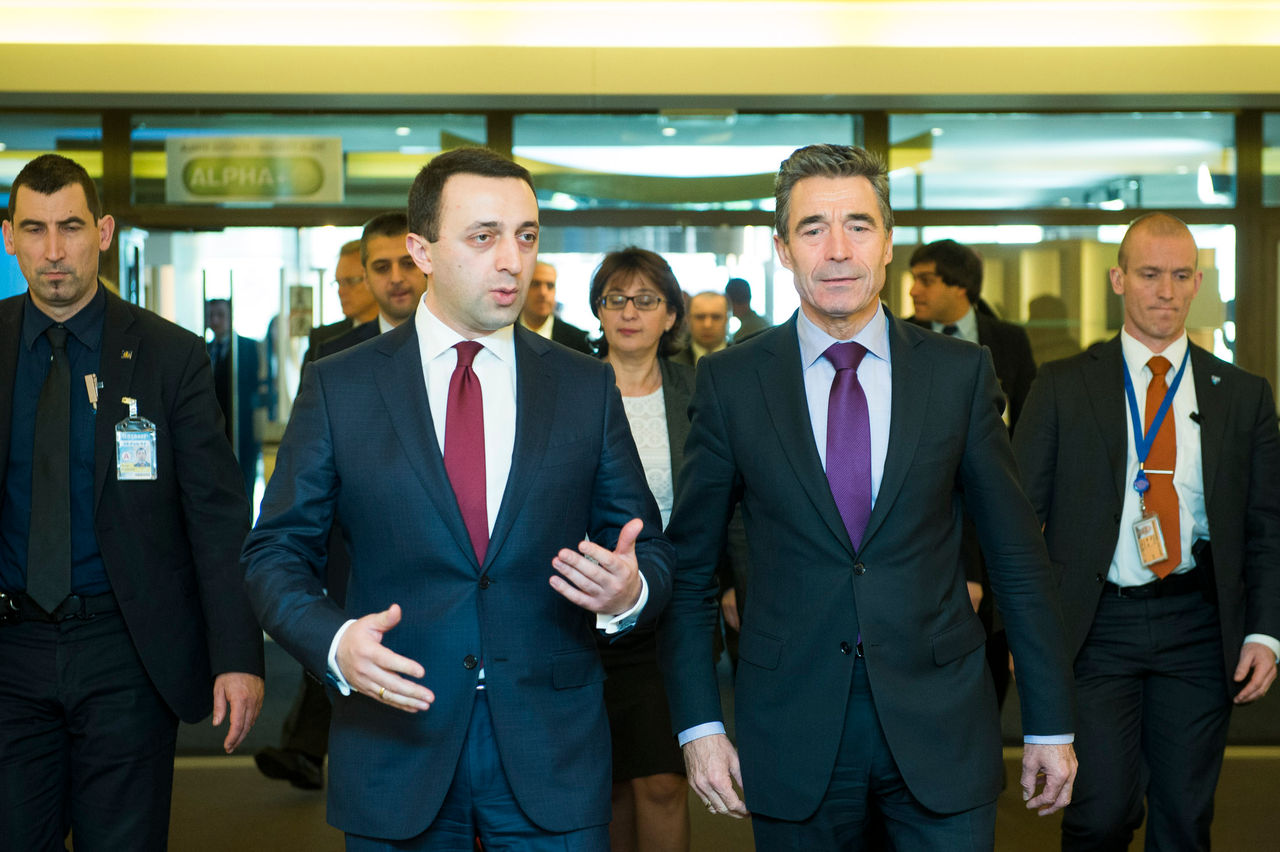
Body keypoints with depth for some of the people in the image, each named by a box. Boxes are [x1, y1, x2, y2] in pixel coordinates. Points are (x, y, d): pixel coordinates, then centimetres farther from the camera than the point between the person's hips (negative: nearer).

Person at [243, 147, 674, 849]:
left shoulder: (587, 387, 5)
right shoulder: (338, 387, 1)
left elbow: (648, 550, 8)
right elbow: (275, 553, 1)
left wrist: (630, 593, -15)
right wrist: (335, 640, -18)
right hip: (396, 751, -1)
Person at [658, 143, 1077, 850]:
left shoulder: (961, 373, 1)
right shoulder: (731, 381, 0)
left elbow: (1017, 557, 4)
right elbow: (689, 566, 4)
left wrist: (1050, 725, 4)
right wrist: (697, 724, -3)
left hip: (941, 726, 0)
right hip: (792, 733, 0)